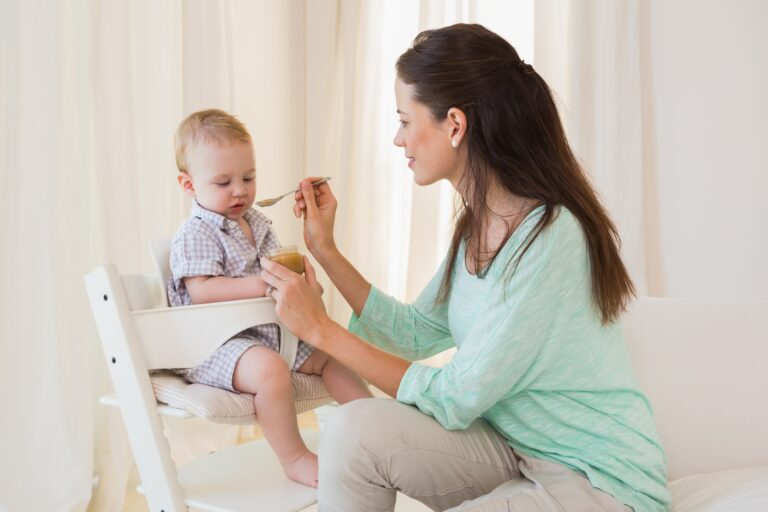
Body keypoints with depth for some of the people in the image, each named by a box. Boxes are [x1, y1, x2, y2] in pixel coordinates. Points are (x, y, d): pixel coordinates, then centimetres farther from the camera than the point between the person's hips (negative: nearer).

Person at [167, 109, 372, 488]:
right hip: (217, 341, -9)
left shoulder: (257, 223, 14)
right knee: (269, 368, -35)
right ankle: (295, 459, -19)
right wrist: (261, 285, -33)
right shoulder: (194, 235, -13)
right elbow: (201, 292, -25)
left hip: (268, 330, 9)